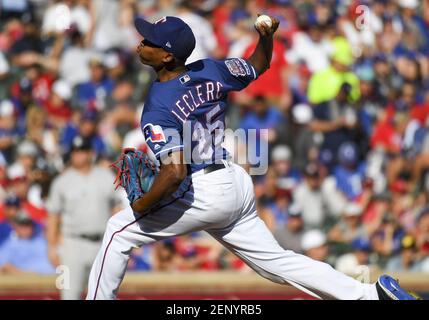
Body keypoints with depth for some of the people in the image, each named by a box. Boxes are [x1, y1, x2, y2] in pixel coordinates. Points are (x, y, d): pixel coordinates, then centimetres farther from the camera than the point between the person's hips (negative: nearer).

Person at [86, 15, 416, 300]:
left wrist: (141, 206, -15)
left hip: (205, 195, -8)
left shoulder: (156, 109, -18)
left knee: (120, 230, 4)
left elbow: (175, 172, -27)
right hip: (237, 183, 8)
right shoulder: (210, 71, 3)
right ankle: (371, 293, 9)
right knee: (276, 261, 14)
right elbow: (258, 66, 22)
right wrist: (267, 37, 7)